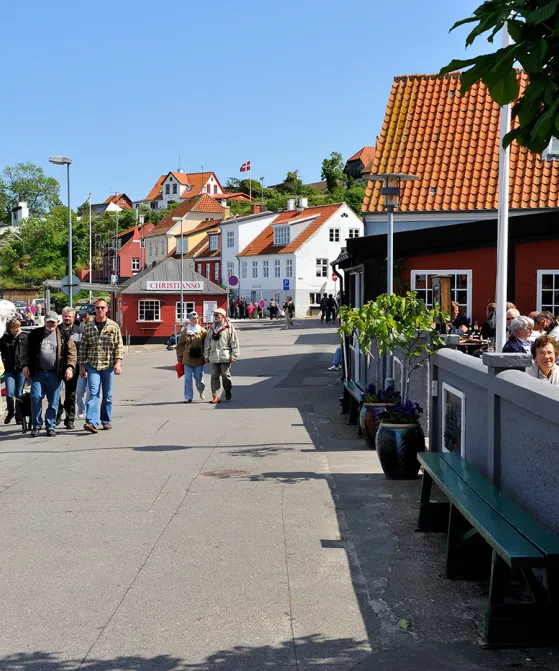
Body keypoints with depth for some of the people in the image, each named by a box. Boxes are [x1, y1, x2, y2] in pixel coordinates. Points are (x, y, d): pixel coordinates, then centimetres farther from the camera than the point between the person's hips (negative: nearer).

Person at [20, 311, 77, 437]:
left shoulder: (63, 336, 5)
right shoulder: (35, 334, 8)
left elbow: (72, 351, 5)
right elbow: (25, 348, 12)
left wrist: (70, 366, -7)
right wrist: (25, 365, 3)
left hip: (55, 374, 0)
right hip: (37, 373, 0)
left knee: (53, 402, 3)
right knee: (36, 398, -8)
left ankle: (51, 426, 15)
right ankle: (36, 425, 7)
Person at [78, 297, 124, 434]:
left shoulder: (114, 326, 2)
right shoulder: (88, 328, 6)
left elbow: (119, 346, -1)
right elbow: (83, 348, 9)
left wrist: (118, 362, -12)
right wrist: (82, 366, 5)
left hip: (108, 366, 0)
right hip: (92, 366, 0)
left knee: (108, 395, 9)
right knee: (93, 393, -12)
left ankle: (106, 421, 21)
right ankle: (92, 422, -20)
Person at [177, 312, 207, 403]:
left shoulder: (203, 331, 0)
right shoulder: (185, 331, 3)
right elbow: (180, 344, 8)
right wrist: (180, 357, 5)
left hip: (199, 359, -1)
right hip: (188, 359, 1)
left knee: (199, 378, 4)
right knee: (188, 378, 0)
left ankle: (201, 391, 36)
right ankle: (188, 397, 6)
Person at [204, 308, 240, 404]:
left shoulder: (229, 327, -2)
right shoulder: (211, 327, 13)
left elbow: (234, 342, -3)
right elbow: (207, 342, 16)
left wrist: (234, 355, -8)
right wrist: (206, 355, 12)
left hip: (225, 356, -4)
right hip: (214, 356, 4)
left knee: (225, 375, 2)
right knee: (214, 376, 0)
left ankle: (228, 391, 28)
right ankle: (216, 396, 2)